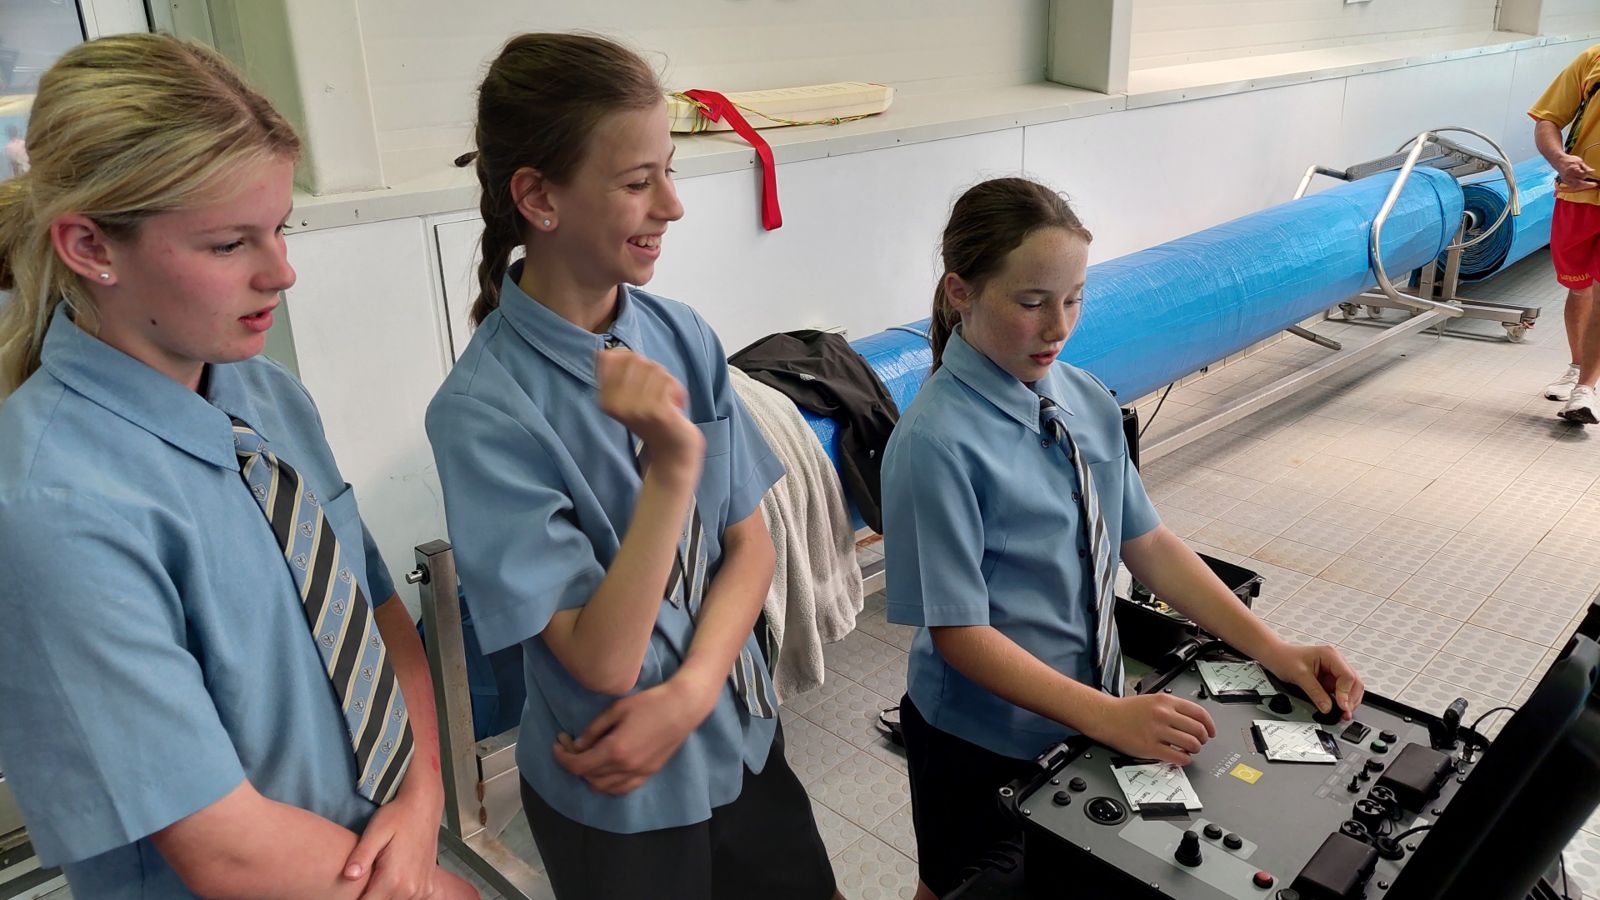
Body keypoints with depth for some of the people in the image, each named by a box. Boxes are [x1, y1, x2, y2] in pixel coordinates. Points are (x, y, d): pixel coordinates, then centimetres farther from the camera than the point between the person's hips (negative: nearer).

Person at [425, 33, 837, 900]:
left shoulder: (684, 336, -8)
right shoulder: (483, 410, -23)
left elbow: (750, 543, -2)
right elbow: (603, 661, -23)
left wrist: (690, 690, -16)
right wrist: (672, 466, -33)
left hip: (739, 740, 5)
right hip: (619, 797, -5)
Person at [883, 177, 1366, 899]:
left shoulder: (1089, 403, -5)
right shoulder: (935, 444, -26)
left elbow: (1147, 543, 0)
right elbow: (959, 631, -24)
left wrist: (1272, 650, -6)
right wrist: (1109, 716, -29)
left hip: (1088, 716, 6)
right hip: (984, 747, -5)